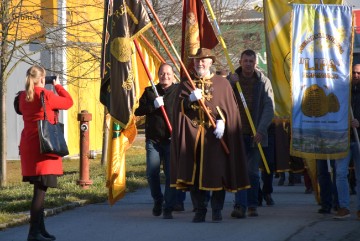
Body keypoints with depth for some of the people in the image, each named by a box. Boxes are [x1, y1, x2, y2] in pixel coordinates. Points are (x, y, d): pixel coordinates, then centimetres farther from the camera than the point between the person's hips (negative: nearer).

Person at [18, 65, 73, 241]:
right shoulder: (46, 96, -13)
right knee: (41, 189, -8)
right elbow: (68, 102, -1)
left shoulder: (23, 97, 7)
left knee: (39, 189, 17)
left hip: (28, 146, 8)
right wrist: (58, 86, 15)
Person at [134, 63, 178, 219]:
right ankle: (158, 201, 26)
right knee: (152, 173, 2)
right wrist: (153, 105, -12)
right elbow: (138, 111, 4)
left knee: (171, 175, -5)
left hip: (171, 140, -2)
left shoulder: (179, 91, 4)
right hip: (153, 140, 2)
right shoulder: (150, 92, 11)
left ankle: (168, 209, 0)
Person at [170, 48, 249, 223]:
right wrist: (189, 100, -14)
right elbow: (179, 108, 5)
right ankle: (199, 210, 4)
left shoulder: (222, 83, 8)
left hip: (215, 134, -2)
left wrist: (222, 121, -14)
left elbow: (230, 108, 2)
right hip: (193, 135, 2)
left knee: (216, 171, -5)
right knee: (195, 173, -2)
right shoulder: (186, 85, 14)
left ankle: (217, 210, 4)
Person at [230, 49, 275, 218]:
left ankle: (252, 205, 16)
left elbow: (269, 107, -2)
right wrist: (231, 84, -16)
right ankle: (240, 205, -15)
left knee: (253, 171, 6)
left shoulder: (263, 81, 4)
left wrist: (261, 131, -12)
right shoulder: (231, 79, 7)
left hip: (255, 134, 0)